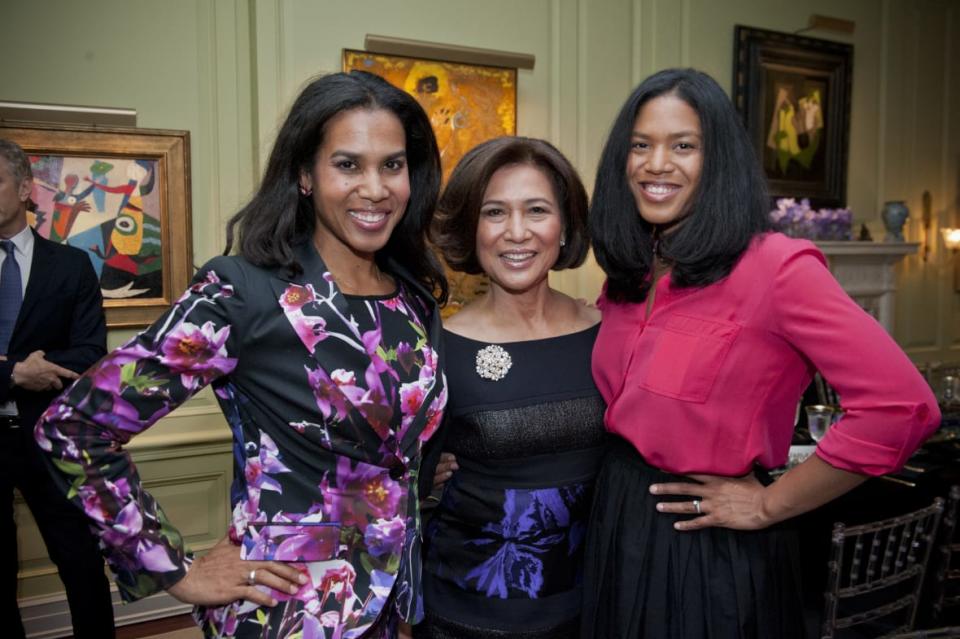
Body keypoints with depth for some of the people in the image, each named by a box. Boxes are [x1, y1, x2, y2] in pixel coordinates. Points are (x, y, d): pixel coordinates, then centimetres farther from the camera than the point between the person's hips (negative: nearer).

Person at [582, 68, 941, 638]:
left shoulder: (775, 267, -18)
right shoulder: (629, 275, 3)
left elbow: (902, 406, -24)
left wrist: (770, 505, -17)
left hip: (711, 549, -6)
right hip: (616, 525, 7)